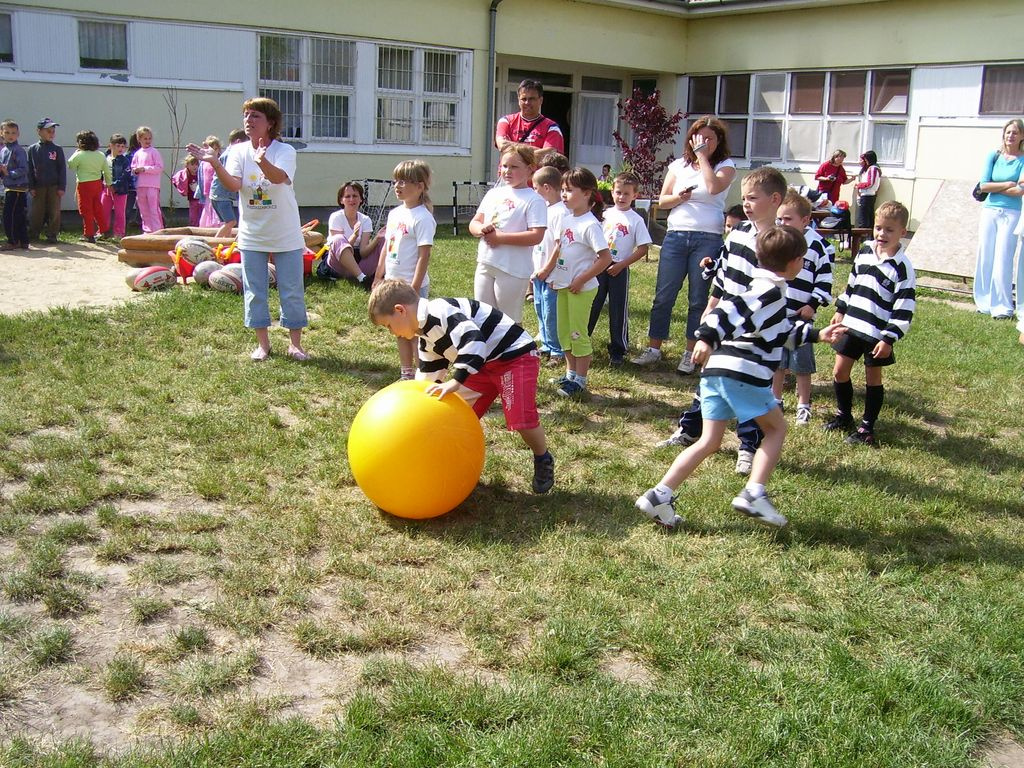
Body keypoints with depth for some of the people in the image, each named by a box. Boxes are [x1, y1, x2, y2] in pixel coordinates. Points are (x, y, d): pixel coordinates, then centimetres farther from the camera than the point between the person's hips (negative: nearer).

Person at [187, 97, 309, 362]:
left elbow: (280, 177, -31)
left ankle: (295, 344, 16)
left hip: (286, 237, -3)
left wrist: (263, 162, -52)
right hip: (252, 236, 3)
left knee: (292, 292, 3)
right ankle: (262, 343, 22)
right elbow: (234, 185, -17)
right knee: (254, 292, 9)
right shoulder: (238, 151, -1)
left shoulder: (285, 151, -10)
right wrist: (215, 163, -34)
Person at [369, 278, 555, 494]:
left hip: (515, 355, -10)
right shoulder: (427, 337, 10)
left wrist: (455, 382, -36)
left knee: (522, 419, -18)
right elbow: (427, 379, 20)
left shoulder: (439, 312, -23)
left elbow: (473, 340, -37)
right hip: (485, 363, 10)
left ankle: (543, 461, 9)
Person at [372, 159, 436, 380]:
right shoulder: (394, 213, 11)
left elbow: (424, 256, -18)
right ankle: (406, 374, 27)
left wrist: (414, 288, -21)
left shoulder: (422, 217, -15)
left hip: (412, 285, -8)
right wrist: (378, 276, 18)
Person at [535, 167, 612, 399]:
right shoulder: (566, 218, 6)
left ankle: (580, 382, 8)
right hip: (563, 285, 8)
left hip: (581, 288, -8)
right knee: (564, 332, 15)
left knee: (578, 334, -1)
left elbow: (605, 258, -23)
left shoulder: (590, 225, -19)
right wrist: (548, 270, 15)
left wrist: (581, 280, -19)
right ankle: (570, 374, 29)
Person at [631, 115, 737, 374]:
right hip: (676, 236, 3)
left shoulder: (726, 166, 4)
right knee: (663, 296, 2)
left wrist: (702, 156, -10)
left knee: (698, 300, 3)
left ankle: (690, 354, 13)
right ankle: (653, 348, 11)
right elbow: (662, 201, 10)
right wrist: (680, 197, -10)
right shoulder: (679, 165, 12)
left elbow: (713, 187, -18)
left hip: (708, 239, -2)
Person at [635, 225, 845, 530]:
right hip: (742, 373, -9)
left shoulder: (763, 288, 25)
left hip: (715, 371, 9)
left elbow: (784, 331, 40)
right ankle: (754, 495, 2)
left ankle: (659, 496, 2)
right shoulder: (771, 291, -7)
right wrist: (707, 339, -36)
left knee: (710, 441, 9)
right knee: (776, 427, 10)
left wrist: (817, 335, 43)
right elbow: (732, 310, -24)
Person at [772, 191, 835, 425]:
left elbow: (824, 280, -5)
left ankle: (803, 406, 16)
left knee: (802, 364, 3)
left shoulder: (818, 246, -9)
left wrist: (813, 305, -11)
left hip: (801, 315, -4)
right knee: (776, 361, 14)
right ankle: (775, 401, 28)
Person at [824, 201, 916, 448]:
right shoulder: (865, 251, 4)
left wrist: (889, 338, -17)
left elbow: (904, 309, -14)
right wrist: (841, 310, 19)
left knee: (873, 378, 6)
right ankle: (843, 415, 30)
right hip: (851, 325, 6)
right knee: (839, 372, 9)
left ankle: (867, 428, 18)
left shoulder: (903, 267, -13)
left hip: (878, 333, -5)